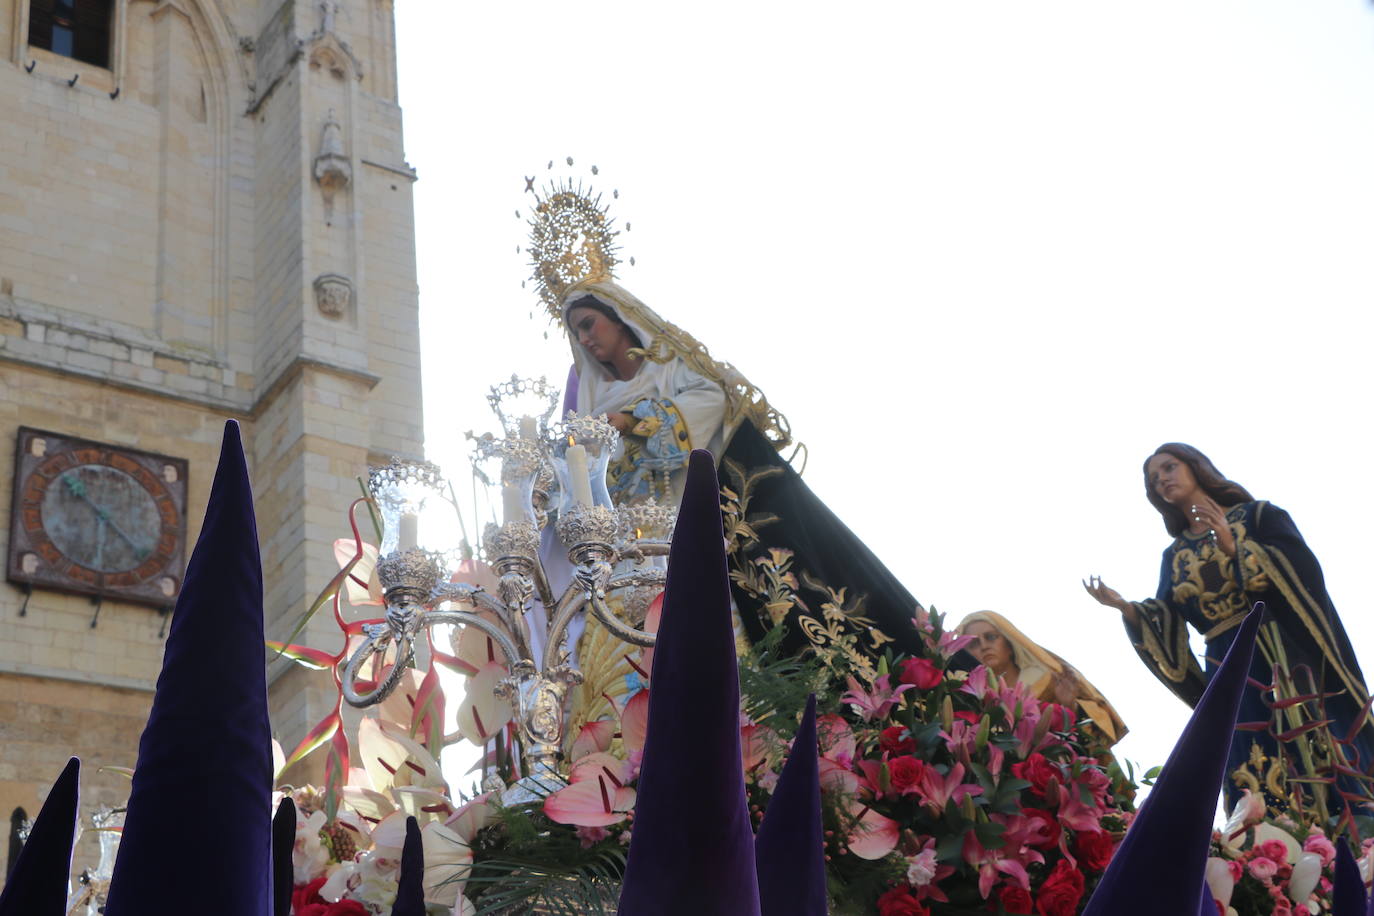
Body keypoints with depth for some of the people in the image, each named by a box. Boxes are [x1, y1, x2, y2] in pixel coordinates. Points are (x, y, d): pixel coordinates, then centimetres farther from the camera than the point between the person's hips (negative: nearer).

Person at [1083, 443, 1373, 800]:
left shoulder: (1258, 515, 9)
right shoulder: (1174, 556, 20)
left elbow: (1304, 570, -7)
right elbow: (1166, 626, 10)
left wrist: (1235, 549, -14)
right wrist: (1124, 607, -6)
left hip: (1284, 658, -3)